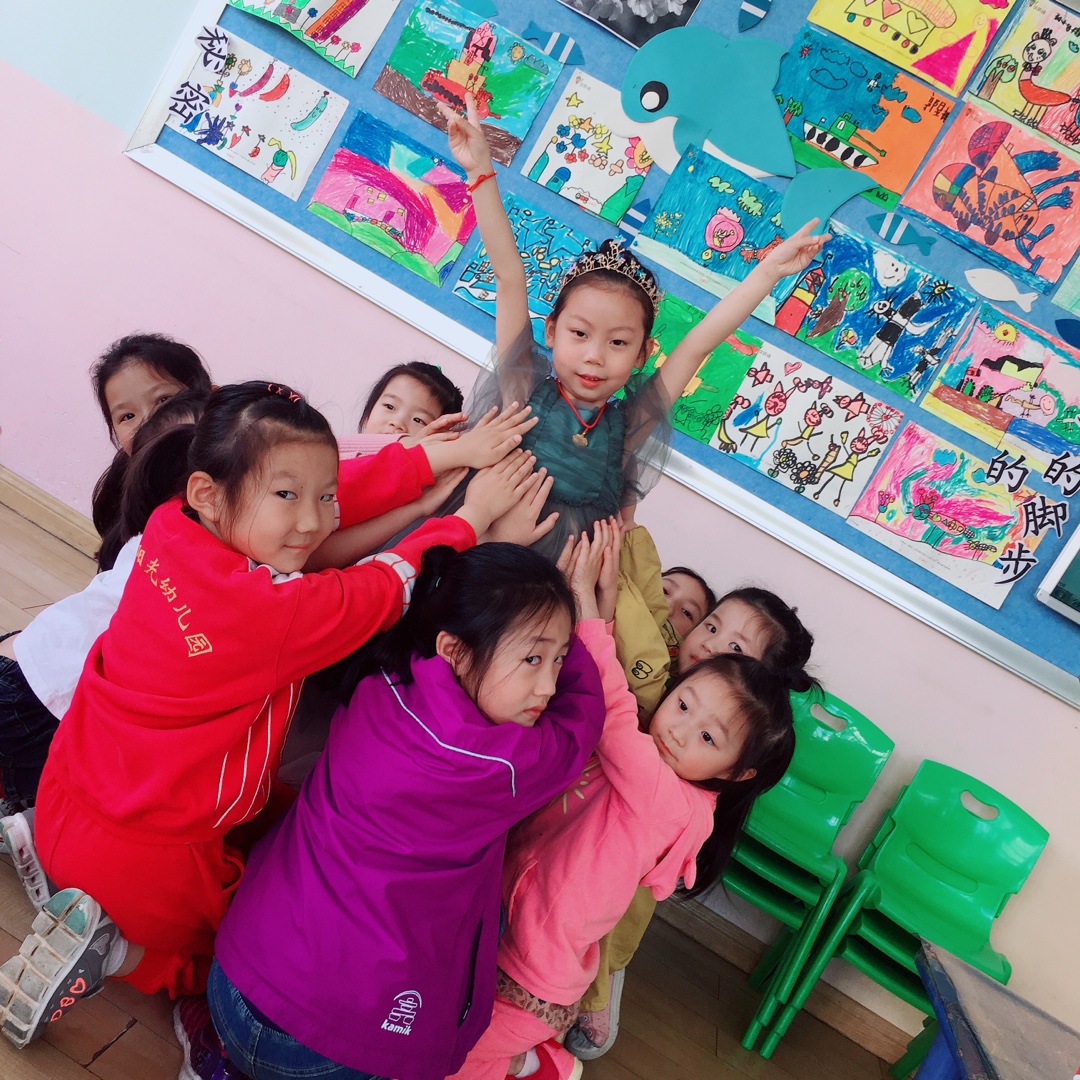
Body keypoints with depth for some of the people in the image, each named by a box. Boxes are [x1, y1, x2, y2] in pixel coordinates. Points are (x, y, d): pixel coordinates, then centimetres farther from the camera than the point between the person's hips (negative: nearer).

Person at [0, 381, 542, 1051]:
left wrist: (452, 454, -5)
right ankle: (115, 949, 1)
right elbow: (392, 582, -12)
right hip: (150, 864, -6)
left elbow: (347, 490, -6)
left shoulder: (171, 528, -11)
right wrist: (472, 515, 0)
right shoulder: (275, 611, -30)